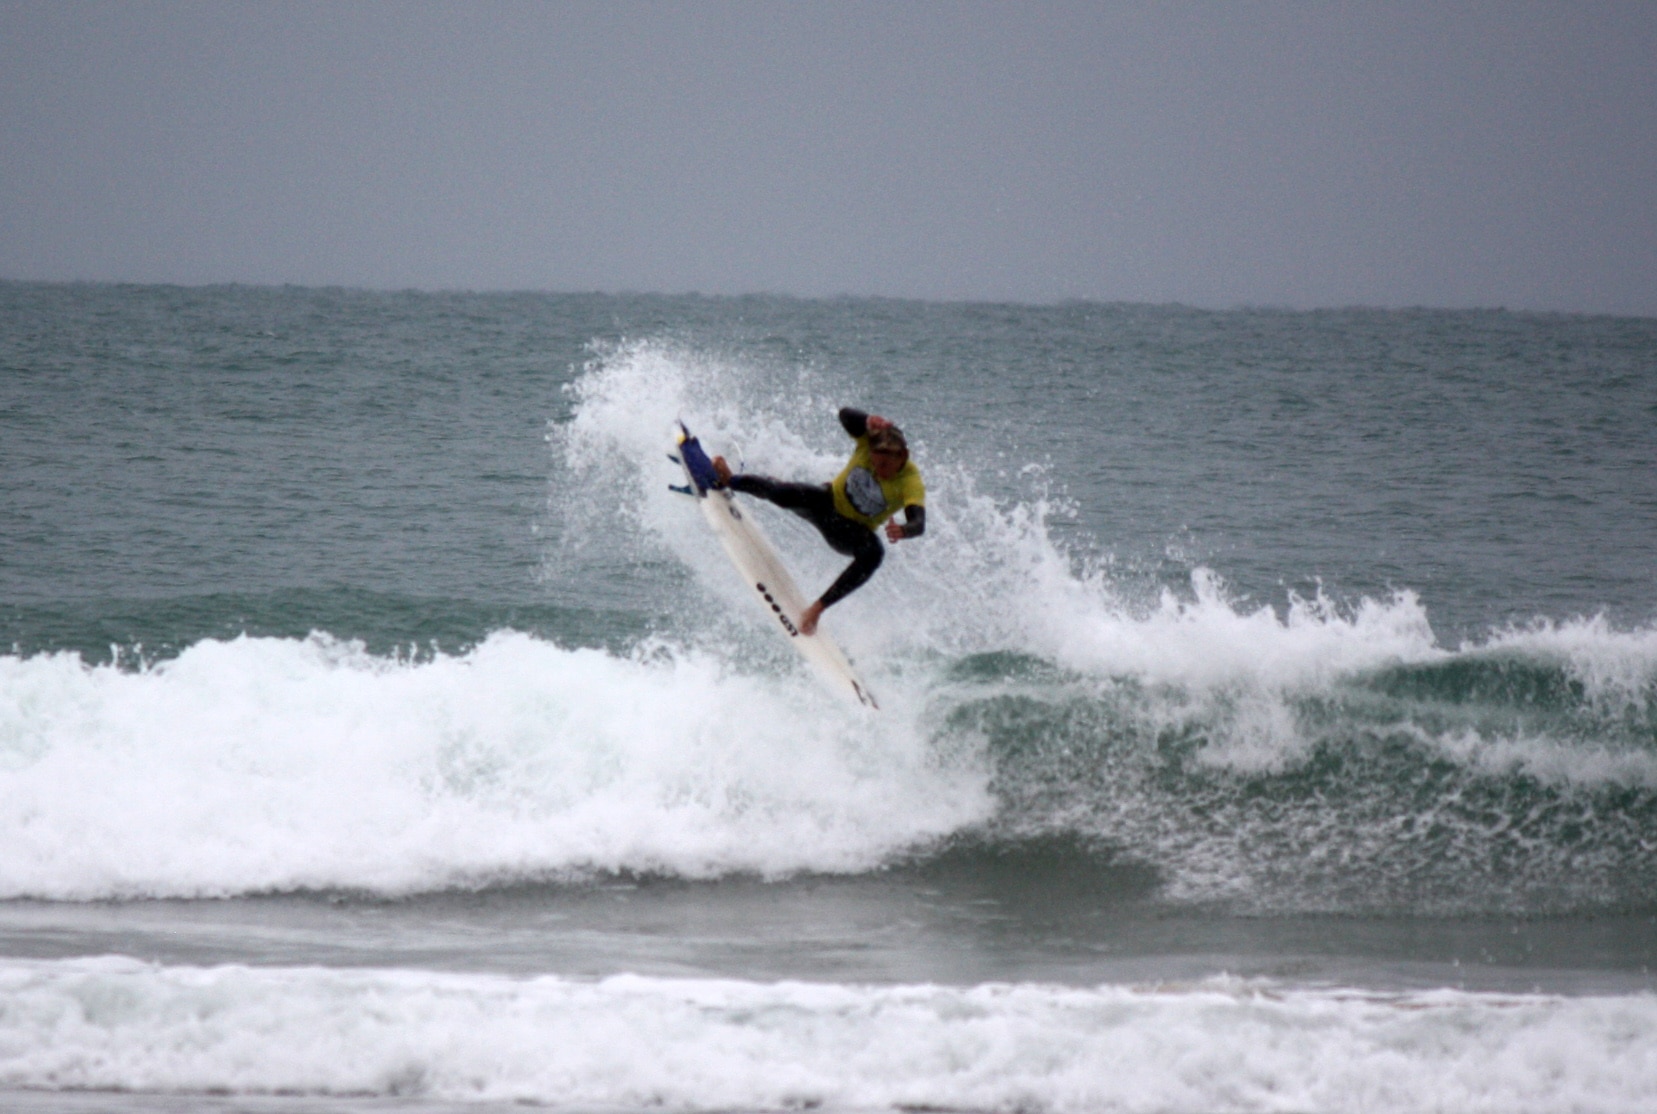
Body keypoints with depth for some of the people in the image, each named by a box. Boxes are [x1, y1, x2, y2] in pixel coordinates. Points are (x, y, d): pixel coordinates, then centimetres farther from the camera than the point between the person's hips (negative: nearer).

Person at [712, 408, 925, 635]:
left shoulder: (911, 482, -29)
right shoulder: (870, 439, -21)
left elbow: (919, 523, -44)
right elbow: (845, 415, -33)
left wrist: (903, 530, -67)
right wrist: (869, 422, -51)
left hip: (851, 532, -1)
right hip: (829, 504, 1)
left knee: (873, 554, -35)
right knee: (783, 495, -28)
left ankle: (817, 608, -22)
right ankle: (728, 480, 6)